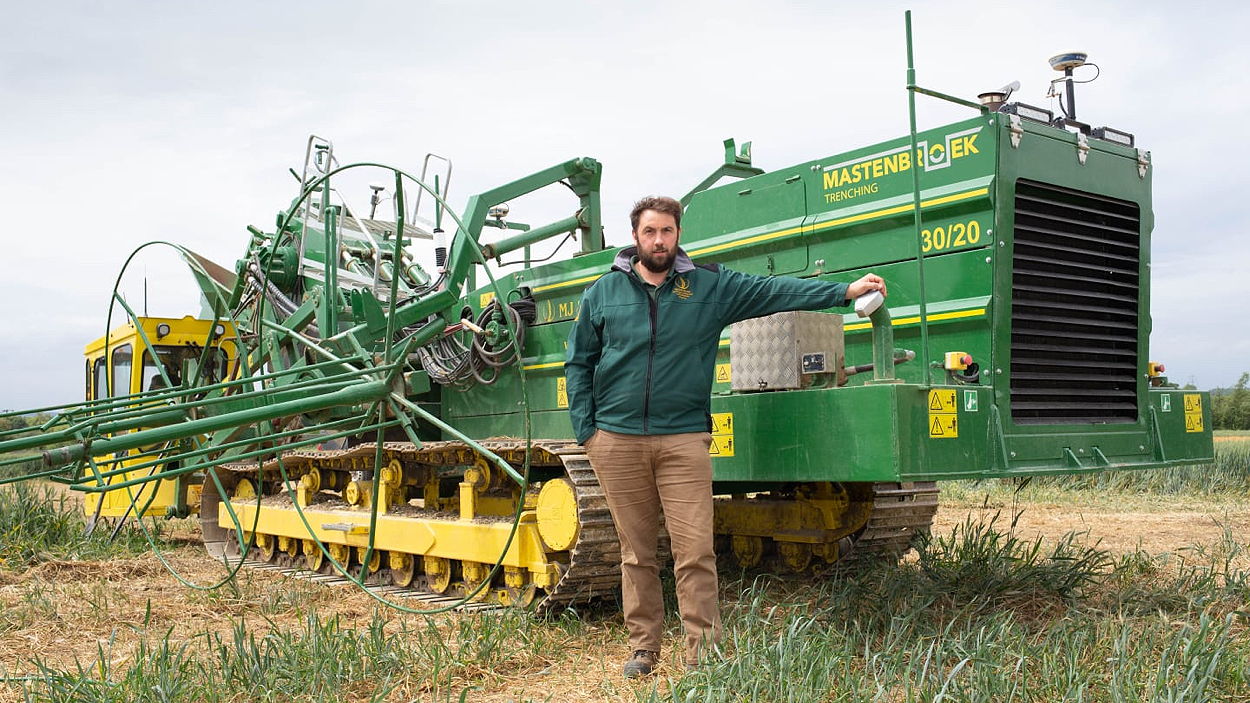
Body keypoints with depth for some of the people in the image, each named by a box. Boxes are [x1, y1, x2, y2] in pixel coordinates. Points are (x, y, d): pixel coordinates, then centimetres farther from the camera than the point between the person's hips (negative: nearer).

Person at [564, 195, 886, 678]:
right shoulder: (604, 292, 7)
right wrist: (585, 430, 4)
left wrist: (846, 291, -4)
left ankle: (703, 656, 3)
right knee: (636, 553, 9)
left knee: (696, 553, -6)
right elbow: (578, 363, 11)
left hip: (683, 439, -1)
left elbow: (775, 291, 2)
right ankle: (642, 648, 22)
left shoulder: (710, 285, 5)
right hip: (616, 440, 1)